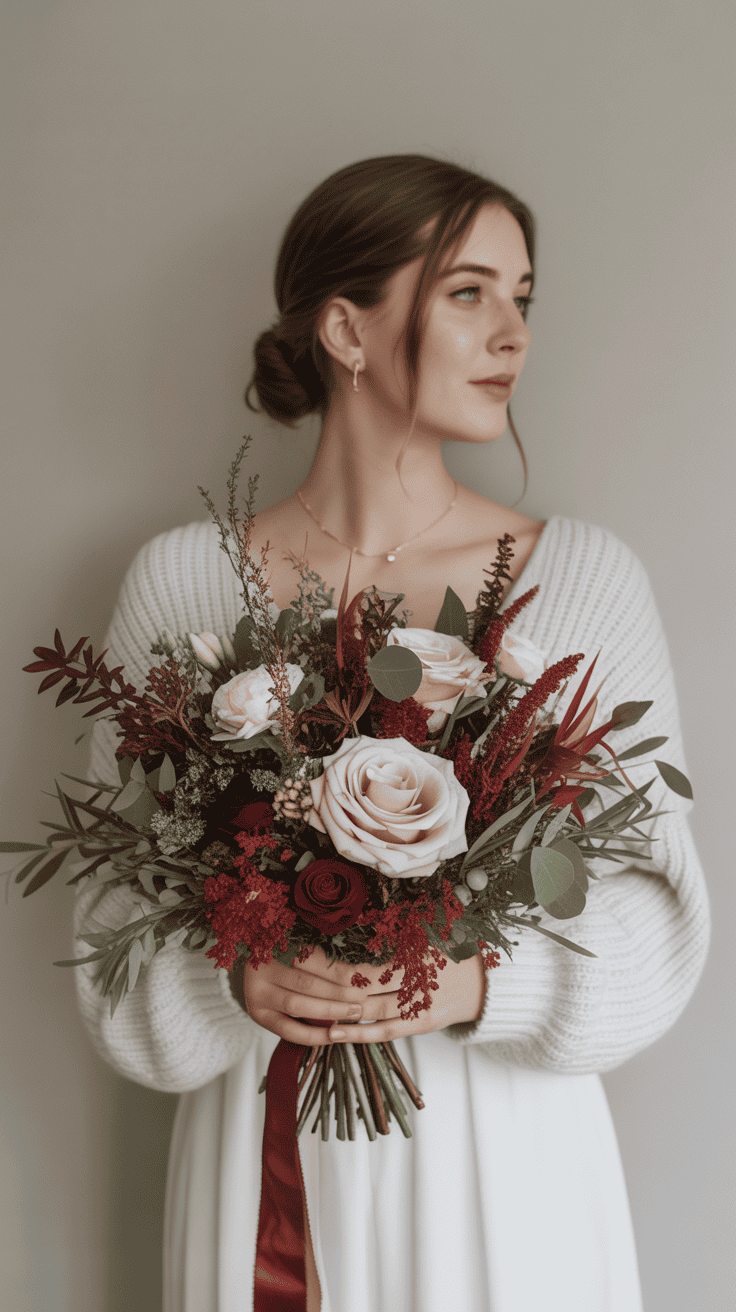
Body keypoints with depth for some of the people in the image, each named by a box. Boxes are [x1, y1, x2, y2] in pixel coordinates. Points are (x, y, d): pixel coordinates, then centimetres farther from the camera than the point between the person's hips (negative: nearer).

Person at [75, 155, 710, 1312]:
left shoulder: (587, 579, -6)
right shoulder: (183, 581, -5)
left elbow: (658, 904, -4)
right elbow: (120, 897, -1)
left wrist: (485, 984, -20)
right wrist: (236, 984, -19)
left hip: (508, 1153, 0)